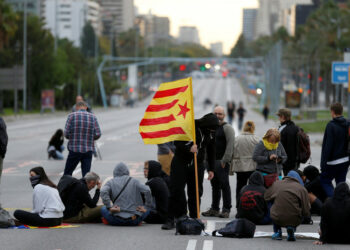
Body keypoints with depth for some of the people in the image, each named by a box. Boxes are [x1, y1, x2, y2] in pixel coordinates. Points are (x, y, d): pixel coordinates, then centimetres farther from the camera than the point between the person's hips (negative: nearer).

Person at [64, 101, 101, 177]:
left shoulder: (72, 116, -4)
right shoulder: (93, 117, 2)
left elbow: (66, 134, -7)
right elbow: (98, 134, -1)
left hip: (74, 149, -2)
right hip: (88, 150, 2)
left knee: (68, 172, 9)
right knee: (86, 173, 5)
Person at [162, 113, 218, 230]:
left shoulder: (212, 133, 0)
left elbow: (211, 151, 13)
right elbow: (177, 142, -15)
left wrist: (211, 169, 13)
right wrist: (189, 148, -32)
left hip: (198, 165, 4)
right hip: (181, 162, -4)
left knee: (196, 192, 3)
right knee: (176, 191, -5)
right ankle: (171, 219, -1)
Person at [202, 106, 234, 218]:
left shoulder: (227, 128, -5)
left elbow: (230, 144, -13)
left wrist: (225, 160, -18)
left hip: (222, 162, -7)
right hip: (212, 161, 7)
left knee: (224, 185, -6)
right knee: (214, 185, 11)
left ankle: (226, 210, -3)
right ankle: (214, 209, 17)